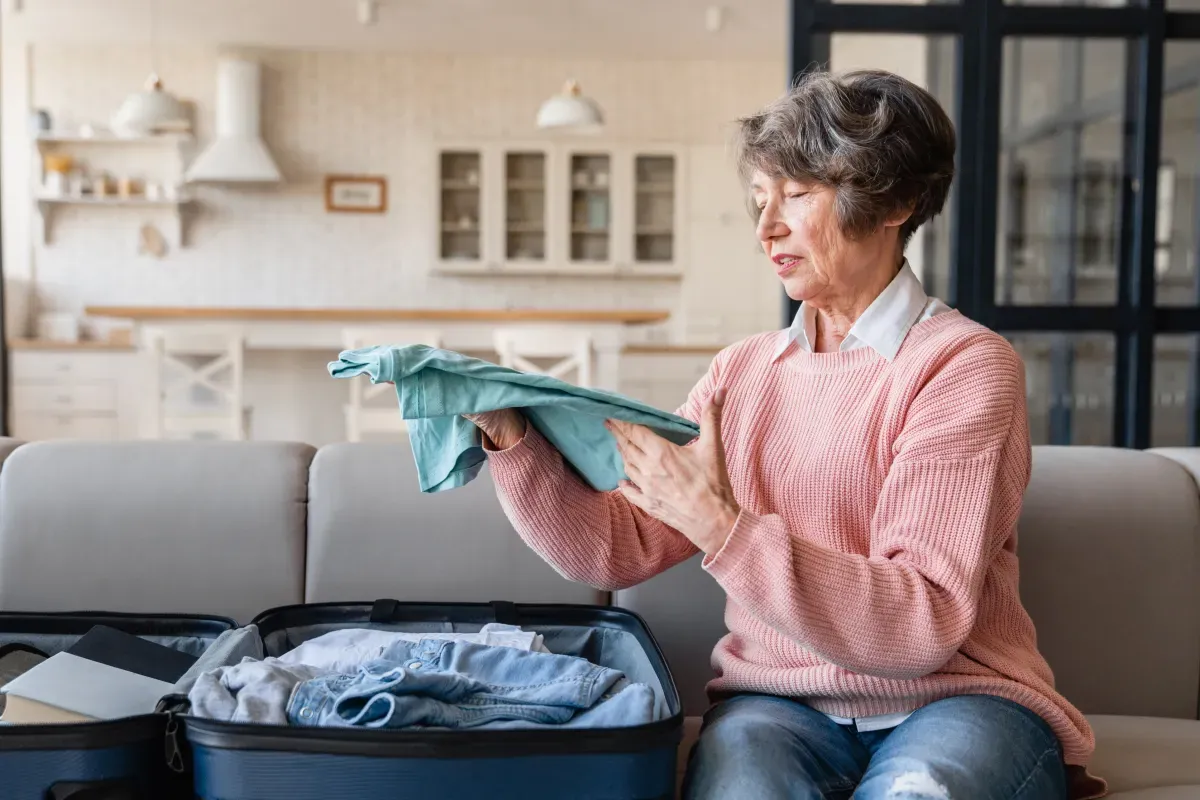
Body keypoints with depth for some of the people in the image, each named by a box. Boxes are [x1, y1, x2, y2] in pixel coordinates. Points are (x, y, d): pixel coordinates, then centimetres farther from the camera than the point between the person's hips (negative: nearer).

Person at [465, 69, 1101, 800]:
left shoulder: (964, 364, -7)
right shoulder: (743, 372, 10)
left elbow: (925, 625, -17)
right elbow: (619, 549, 3)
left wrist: (723, 527, -25)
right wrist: (513, 438, -11)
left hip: (957, 701, -2)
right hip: (781, 706, 3)